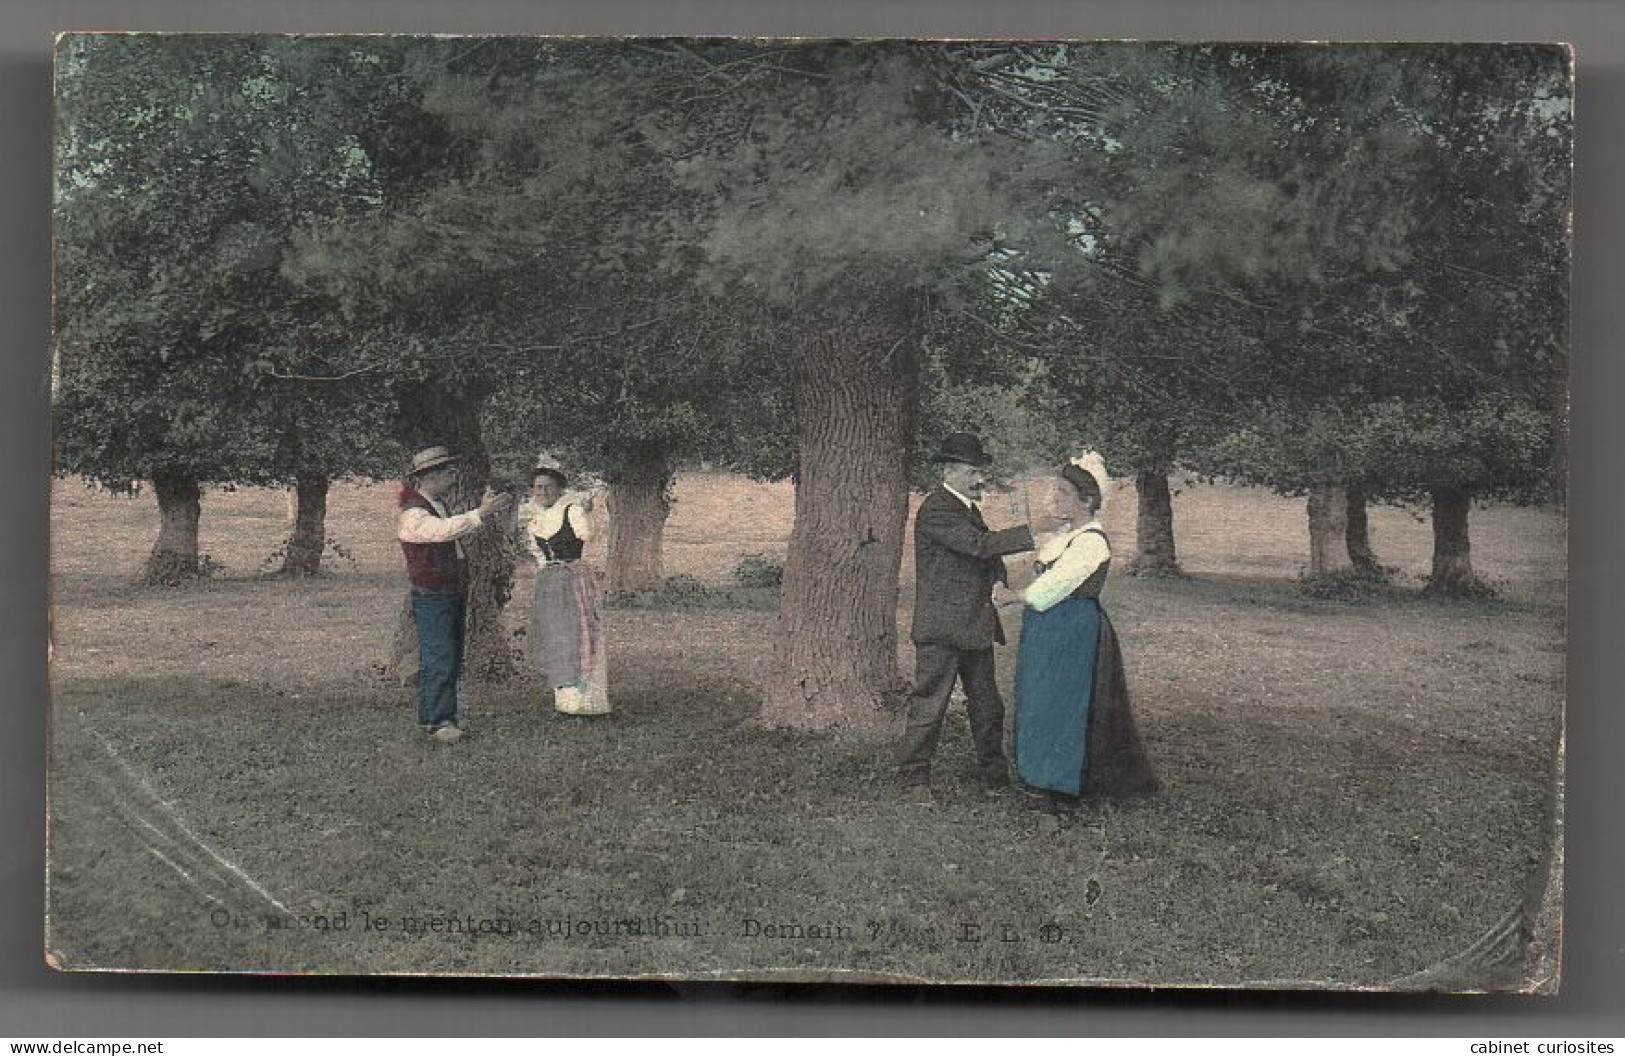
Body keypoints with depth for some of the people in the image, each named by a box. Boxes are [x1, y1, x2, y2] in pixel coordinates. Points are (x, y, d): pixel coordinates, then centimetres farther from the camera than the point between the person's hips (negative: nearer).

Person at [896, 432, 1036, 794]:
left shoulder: (968, 507, 16)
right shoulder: (936, 510, -16)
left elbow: (984, 554, 22)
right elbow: (980, 545, -26)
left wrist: (1001, 584, 0)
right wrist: (1035, 533, -26)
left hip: (975, 627, 9)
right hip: (942, 629, -9)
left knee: (987, 706, 15)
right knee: (929, 706, -1)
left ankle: (995, 776, 25)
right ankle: (913, 777, 10)